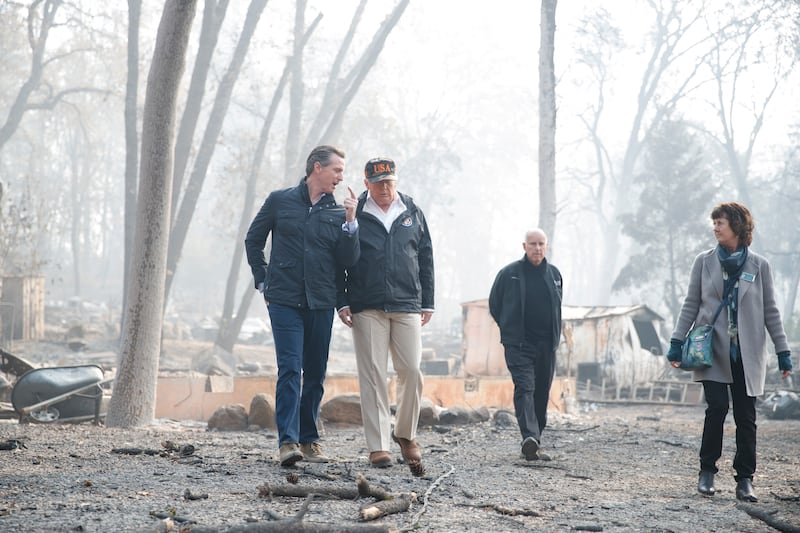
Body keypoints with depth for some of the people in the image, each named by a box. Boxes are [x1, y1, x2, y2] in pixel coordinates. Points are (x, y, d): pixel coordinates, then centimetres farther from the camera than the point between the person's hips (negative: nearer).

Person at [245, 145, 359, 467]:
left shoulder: (338, 212, 9)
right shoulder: (280, 201, 4)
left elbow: (348, 259, 2)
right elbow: (253, 240, 14)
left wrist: (350, 223, -9)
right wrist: (262, 281, 8)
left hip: (321, 303, 3)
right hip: (284, 300, -3)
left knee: (316, 374, 7)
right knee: (290, 369, -13)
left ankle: (309, 439, 18)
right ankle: (288, 441, -16)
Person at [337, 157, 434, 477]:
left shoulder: (412, 213, 11)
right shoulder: (354, 215, 3)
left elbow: (426, 258, 14)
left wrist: (427, 303, 10)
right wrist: (342, 303, -3)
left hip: (407, 306, 2)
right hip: (367, 308, -2)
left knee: (411, 372, -3)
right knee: (372, 375, -2)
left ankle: (405, 433, 18)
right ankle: (378, 446, 1)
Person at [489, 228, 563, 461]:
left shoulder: (554, 274, 9)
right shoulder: (509, 273, -4)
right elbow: (494, 305, 8)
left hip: (546, 346, 5)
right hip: (519, 345, -5)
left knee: (542, 394, 8)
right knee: (524, 388, -19)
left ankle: (533, 444, 19)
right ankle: (530, 438, -33)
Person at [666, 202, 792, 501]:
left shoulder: (759, 265, 4)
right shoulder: (704, 262, 6)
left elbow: (770, 311, 6)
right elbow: (691, 305, 8)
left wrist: (783, 352, 3)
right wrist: (677, 342, 1)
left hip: (747, 353, 0)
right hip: (713, 350, 0)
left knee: (746, 416, 0)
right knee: (717, 407, -11)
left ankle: (745, 480, 7)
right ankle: (707, 471, 4)